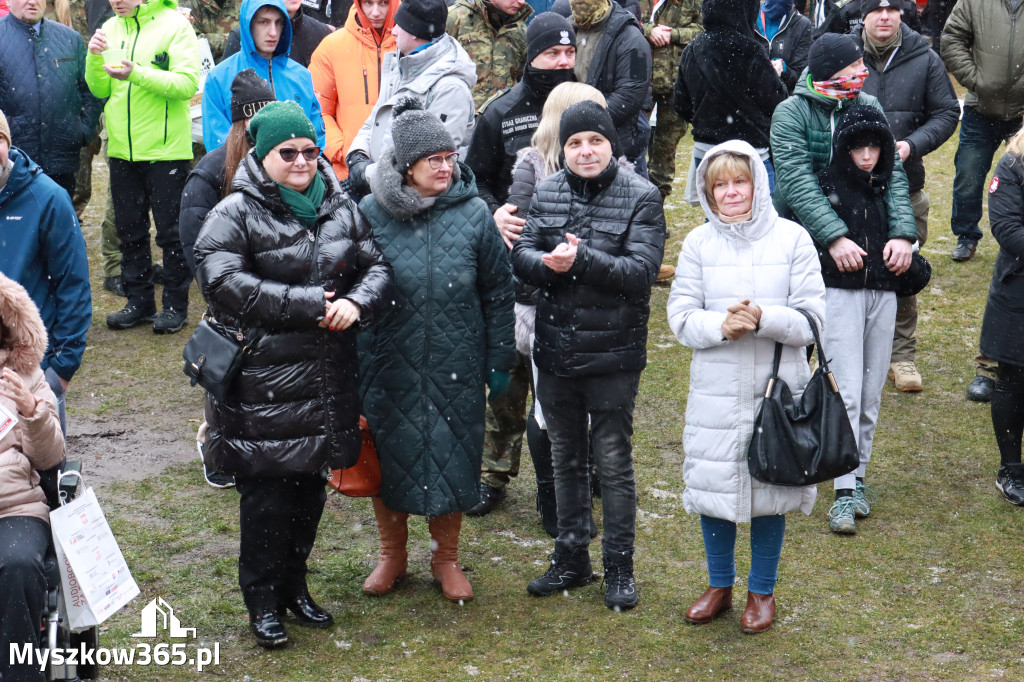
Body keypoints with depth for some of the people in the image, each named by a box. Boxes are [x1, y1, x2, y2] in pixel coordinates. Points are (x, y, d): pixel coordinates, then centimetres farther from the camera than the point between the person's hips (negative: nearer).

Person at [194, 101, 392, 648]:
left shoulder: (340, 209, 11)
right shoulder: (236, 213, -8)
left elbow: (377, 267, 11)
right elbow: (223, 282, -21)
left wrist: (356, 303, -13)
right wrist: (309, 304, -20)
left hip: (328, 376, 6)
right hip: (261, 382, -5)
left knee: (311, 487, 15)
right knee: (266, 495, 0)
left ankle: (294, 586, 32)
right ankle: (263, 602, 16)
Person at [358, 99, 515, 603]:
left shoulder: (473, 213, -4)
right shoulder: (371, 214, -5)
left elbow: (499, 292, 3)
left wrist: (500, 359, 3)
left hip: (457, 367, 0)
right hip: (390, 367, 0)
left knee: (453, 456, 9)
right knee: (389, 456, 11)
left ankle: (446, 557, 31)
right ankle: (392, 553, 34)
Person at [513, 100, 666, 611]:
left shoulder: (641, 196, -8)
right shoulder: (547, 193, 5)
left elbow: (641, 271, -16)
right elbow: (521, 256, 0)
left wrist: (581, 258, -28)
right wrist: (548, 263, -23)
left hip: (613, 354, -4)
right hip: (556, 351, 5)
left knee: (614, 462, 4)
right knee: (565, 459, 16)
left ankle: (619, 567, 17)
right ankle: (571, 558, 30)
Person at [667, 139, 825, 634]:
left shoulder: (791, 238, -2)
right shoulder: (699, 242, 2)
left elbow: (812, 318, -5)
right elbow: (680, 318, -1)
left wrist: (763, 318, -21)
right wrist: (720, 325, -19)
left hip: (778, 388, -1)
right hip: (715, 391, 1)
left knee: (770, 491, 8)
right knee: (712, 486, 10)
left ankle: (762, 591, 26)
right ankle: (720, 585, 31)